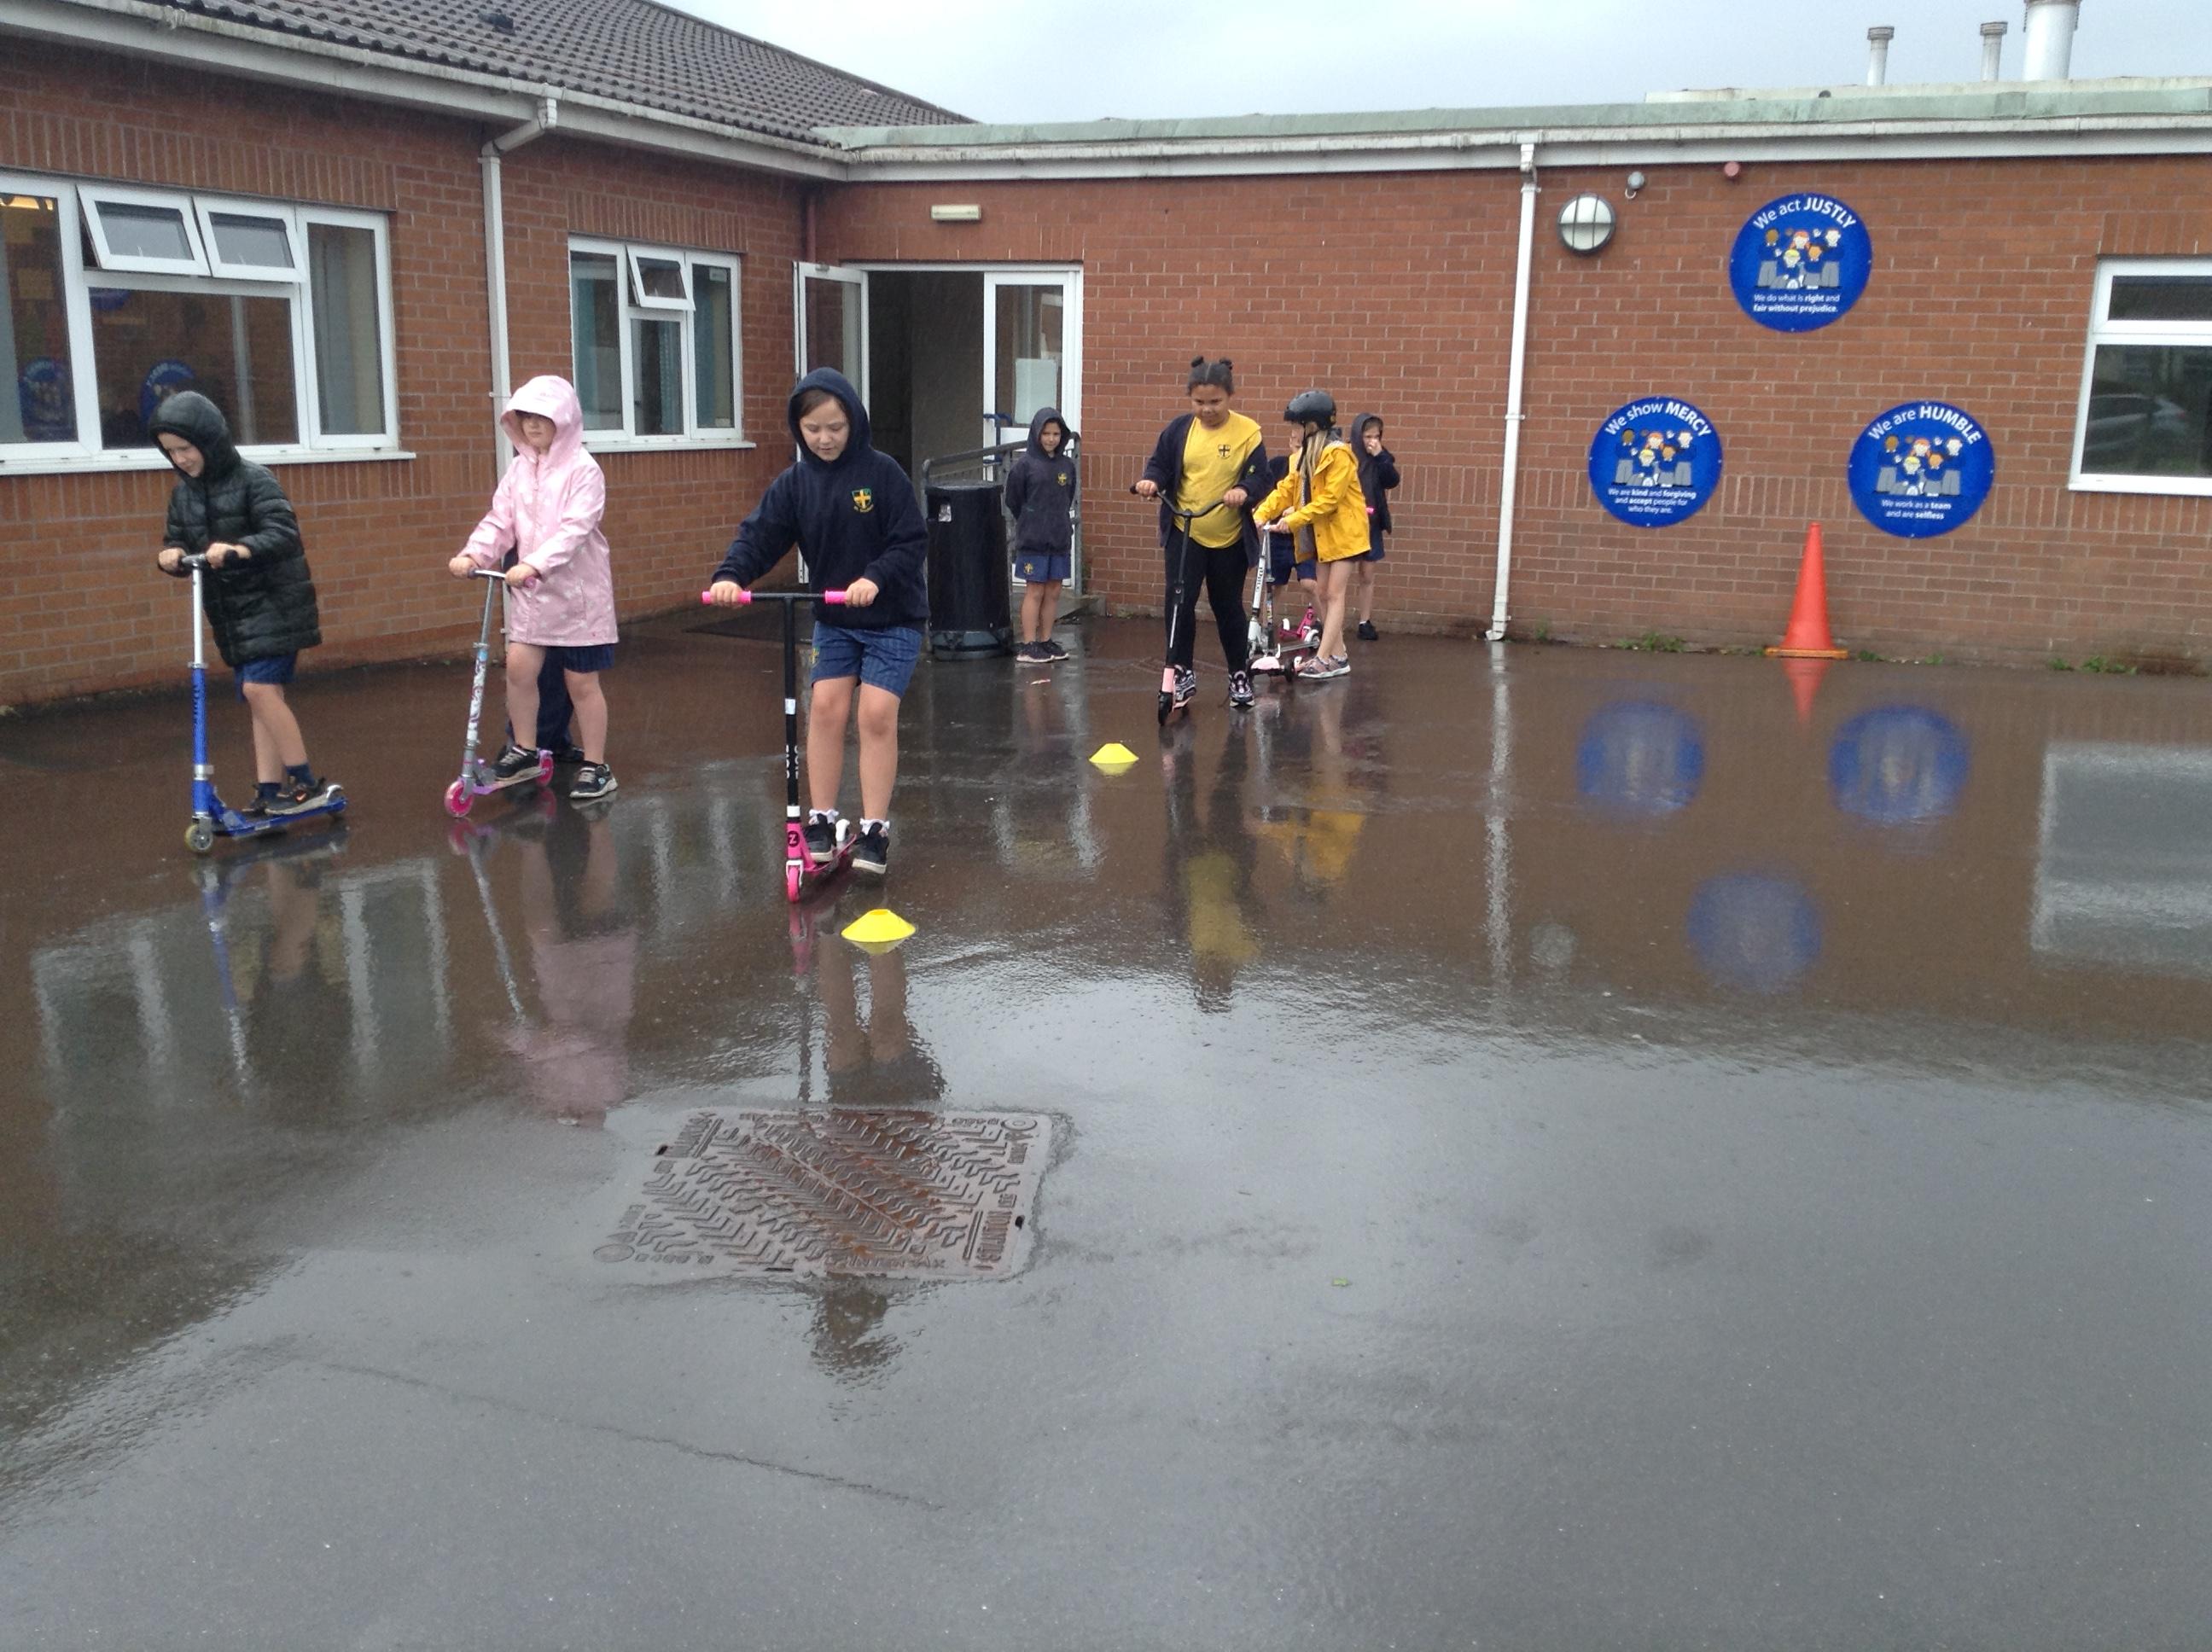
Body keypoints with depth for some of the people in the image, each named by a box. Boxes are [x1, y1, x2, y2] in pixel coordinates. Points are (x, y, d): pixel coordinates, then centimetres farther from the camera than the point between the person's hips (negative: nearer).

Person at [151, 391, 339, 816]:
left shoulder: (252, 479, -12)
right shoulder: (183, 493, 9)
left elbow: (284, 533, -21)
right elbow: (177, 541, 13)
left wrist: (239, 549, -38)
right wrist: (172, 555, -11)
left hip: (272, 603, -7)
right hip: (229, 611, 7)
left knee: (259, 688, -18)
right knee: (258, 699, 7)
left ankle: (307, 783, -9)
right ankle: (268, 793, 10)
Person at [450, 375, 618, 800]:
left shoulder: (582, 469, -12)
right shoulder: (519, 469, 7)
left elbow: (575, 528, -23)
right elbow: (500, 521, 3)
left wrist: (533, 565, -34)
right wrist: (473, 554, -15)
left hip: (577, 590, -5)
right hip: (532, 590, 5)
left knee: (581, 682, 2)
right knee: (519, 665, -6)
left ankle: (596, 767, 13)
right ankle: (523, 749, 14)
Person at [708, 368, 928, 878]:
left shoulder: (882, 472, -13)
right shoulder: (794, 482, -2)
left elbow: (912, 541, -14)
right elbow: (760, 535, -10)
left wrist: (876, 577, -31)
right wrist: (731, 575, -29)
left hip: (893, 617, -3)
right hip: (833, 619, 4)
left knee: (877, 714, -10)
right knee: (826, 706, -6)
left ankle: (875, 829, -1)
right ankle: (821, 820, 7)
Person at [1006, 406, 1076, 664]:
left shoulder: (1067, 464, 7)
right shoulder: (1025, 464, -7)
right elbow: (1013, 500, -1)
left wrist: (1060, 523, 10)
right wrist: (1030, 523, 7)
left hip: (1060, 538, 5)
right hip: (1033, 539, -5)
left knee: (1054, 591, 9)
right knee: (1035, 591, -2)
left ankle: (1046, 641, 19)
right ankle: (1028, 646, 3)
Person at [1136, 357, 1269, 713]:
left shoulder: (1247, 432, -7)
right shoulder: (1179, 429, -1)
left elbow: (1259, 475, -8)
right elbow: (1160, 463, 4)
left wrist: (1244, 490, -30)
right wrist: (1152, 481, -18)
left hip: (1230, 538, -1)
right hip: (1184, 534, 1)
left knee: (1228, 608, 10)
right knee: (1179, 603, -7)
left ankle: (1239, 675, 24)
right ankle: (1181, 672, 7)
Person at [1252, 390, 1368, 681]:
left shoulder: (1338, 454, -17)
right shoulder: (1306, 455, 11)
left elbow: (1330, 499, -23)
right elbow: (1287, 489, 5)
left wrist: (1292, 520, -25)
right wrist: (1262, 514, -9)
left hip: (1343, 531, -9)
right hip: (1322, 533, 9)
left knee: (1334, 594, -9)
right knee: (1323, 592, 8)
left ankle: (1323, 658, -11)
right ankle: (1338, 655, 13)